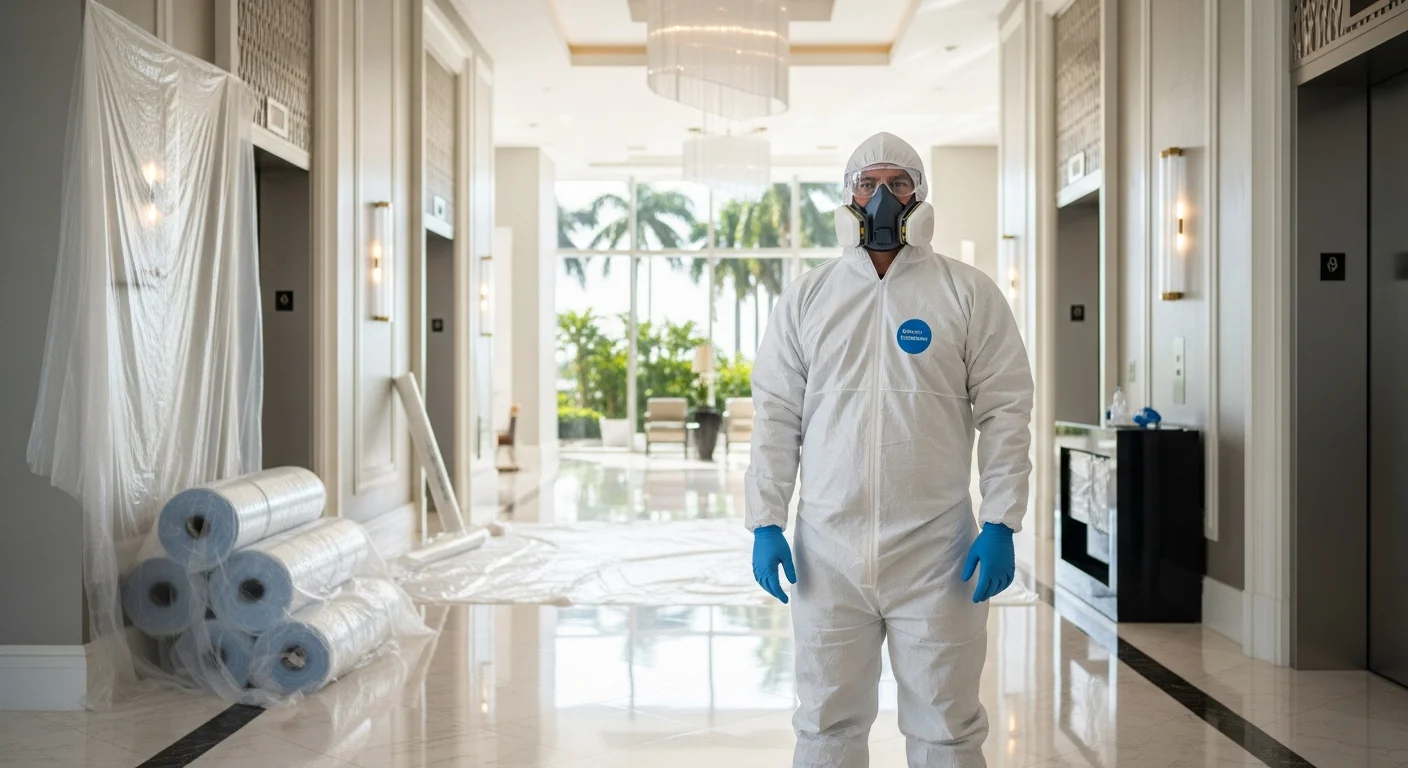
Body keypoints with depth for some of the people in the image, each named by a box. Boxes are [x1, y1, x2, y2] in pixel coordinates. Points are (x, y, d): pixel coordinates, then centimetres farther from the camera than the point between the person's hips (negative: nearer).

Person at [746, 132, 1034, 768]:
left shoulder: (969, 294, 3)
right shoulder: (806, 297, 8)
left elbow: (1005, 411, 1)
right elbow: (776, 415, 7)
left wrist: (1001, 524, -6)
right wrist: (765, 523, 1)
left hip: (934, 549, -1)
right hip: (827, 549, 2)